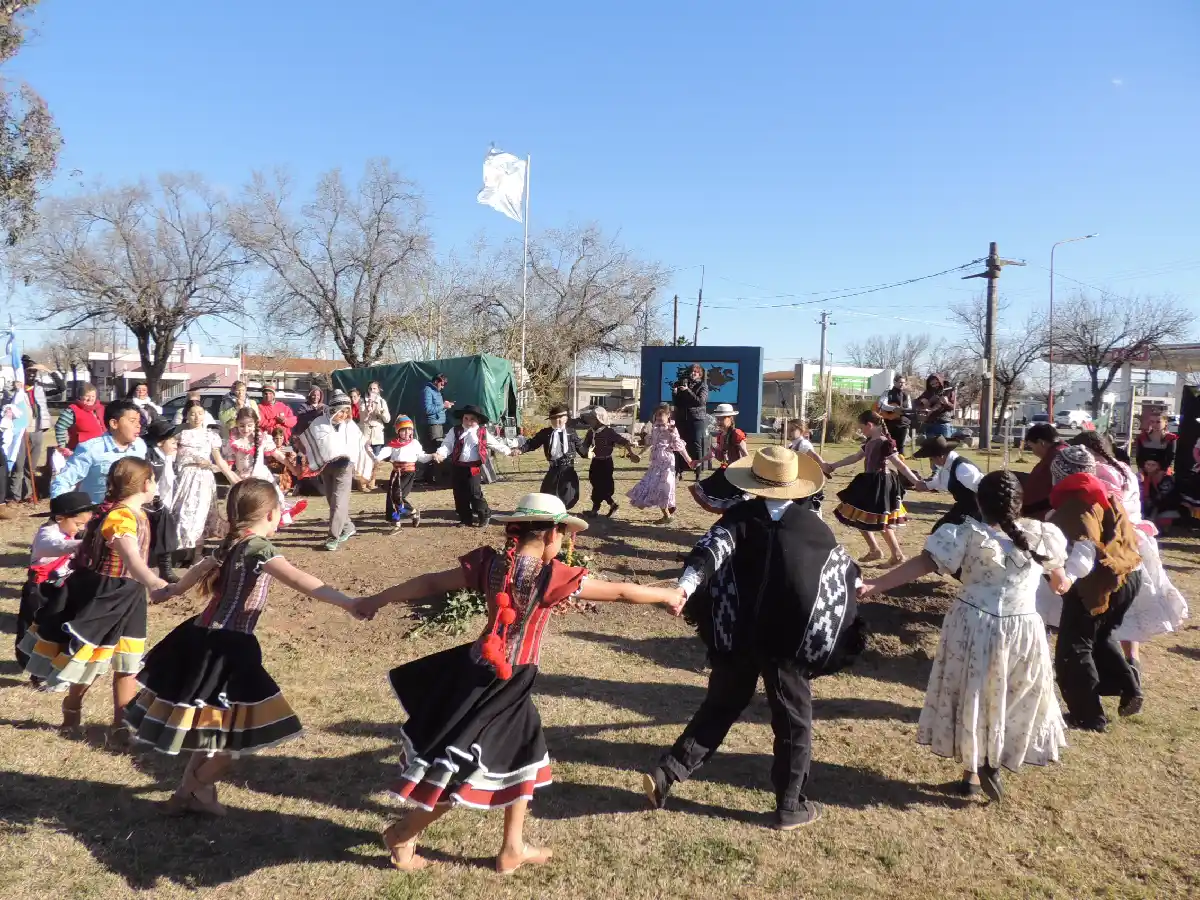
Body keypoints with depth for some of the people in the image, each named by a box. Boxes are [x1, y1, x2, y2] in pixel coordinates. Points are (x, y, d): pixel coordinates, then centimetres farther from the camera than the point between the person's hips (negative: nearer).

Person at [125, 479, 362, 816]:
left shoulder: (230, 544, 11)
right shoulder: (258, 547, -16)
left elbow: (198, 571, 32)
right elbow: (298, 579, -32)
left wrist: (171, 591, 53)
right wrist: (346, 601, -42)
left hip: (204, 638, 10)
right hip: (227, 647, -9)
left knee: (213, 725, 22)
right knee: (236, 728, 3)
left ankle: (189, 789, 32)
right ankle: (197, 788, 18)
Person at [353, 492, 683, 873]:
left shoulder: (489, 562, -3)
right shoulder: (552, 575, -18)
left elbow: (430, 583, 4)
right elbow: (620, 592, -10)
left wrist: (377, 599, 16)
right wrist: (668, 595, 5)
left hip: (478, 670, 8)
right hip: (504, 685, -7)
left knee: (524, 753, 22)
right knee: (465, 769, 10)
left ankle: (513, 848, 33)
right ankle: (403, 833, 26)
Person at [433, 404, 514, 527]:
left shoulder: (483, 433, 4)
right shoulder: (455, 431, 4)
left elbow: (496, 444, 11)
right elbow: (447, 445, -3)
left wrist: (508, 451, 6)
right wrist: (440, 454, -21)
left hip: (473, 467, -3)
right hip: (457, 467, 3)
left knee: (474, 492, -9)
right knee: (459, 494, 8)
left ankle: (484, 516, 7)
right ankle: (465, 518, 20)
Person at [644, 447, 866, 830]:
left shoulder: (739, 517, -3)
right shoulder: (814, 525, 1)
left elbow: (711, 551, -22)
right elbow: (844, 568, 17)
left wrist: (684, 588, -35)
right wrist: (858, 583, 39)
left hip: (737, 637, 2)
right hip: (789, 639, -1)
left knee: (719, 708, 16)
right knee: (793, 722, 14)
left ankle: (666, 773, 10)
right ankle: (790, 806, 21)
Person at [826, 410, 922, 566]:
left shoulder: (885, 443, -17)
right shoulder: (870, 442, 10)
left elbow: (899, 464, -21)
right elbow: (856, 457, 22)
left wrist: (915, 481, -29)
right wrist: (833, 465, 27)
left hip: (880, 485, -9)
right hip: (870, 483, 9)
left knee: (880, 523, -4)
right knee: (861, 518, 13)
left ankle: (898, 555, 9)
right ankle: (874, 550, 24)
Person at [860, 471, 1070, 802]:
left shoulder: (969, 533, -11)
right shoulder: (1040, 534, -3)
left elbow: (925, 562, -20)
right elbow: (1056, 567, 19)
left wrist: (876, 584, -22)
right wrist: (1061, 581, 44)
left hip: (973, 627, -1)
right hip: (1022, 631, 1)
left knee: (972, 697, 16)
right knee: (1015, 701, 21)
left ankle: (972, 769, 25)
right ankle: (993, 765, 19)